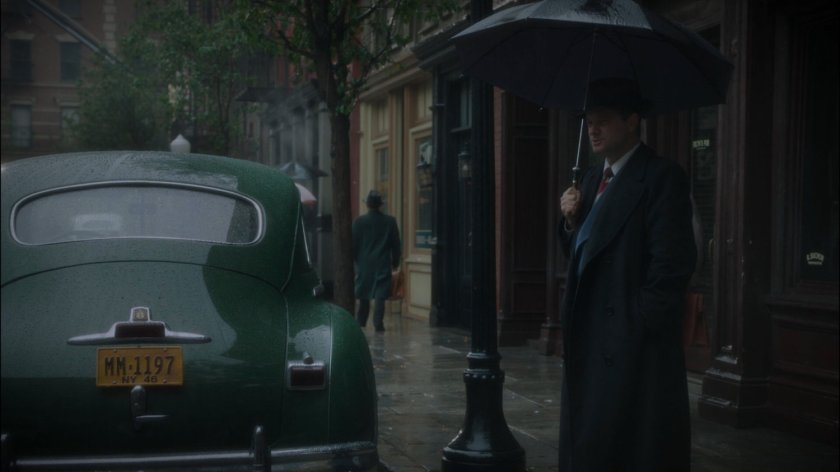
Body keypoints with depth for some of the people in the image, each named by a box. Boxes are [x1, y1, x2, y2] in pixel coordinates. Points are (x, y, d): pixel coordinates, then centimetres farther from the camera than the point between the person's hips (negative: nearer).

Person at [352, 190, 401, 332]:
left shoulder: (359, 221, -4)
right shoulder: (390, 221, -1)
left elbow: (353, 244, -1)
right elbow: (396, 244, 3)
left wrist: (353, 261, 11)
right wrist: (395, 262, 13)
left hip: (364, 263, 1)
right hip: (383, 265, -1)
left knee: (364, 296, 13)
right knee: (380, 295, -3)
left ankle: (360, 323, 23)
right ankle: (378, 323, -11)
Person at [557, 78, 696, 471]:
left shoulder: (663, 177, -12)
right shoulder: (593, 178, 14)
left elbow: (672, 266, -17)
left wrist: (638, 327, -17)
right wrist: (571, 221, -1)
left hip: (634, 341, -8)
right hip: (589, 336, 8)